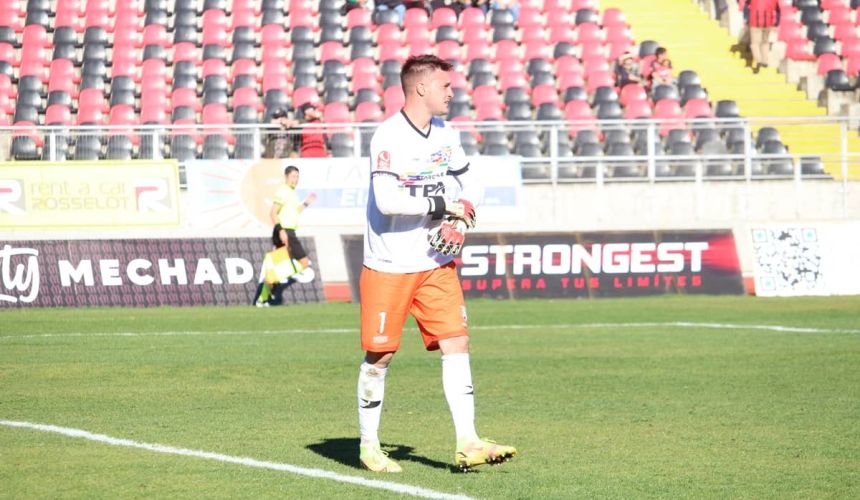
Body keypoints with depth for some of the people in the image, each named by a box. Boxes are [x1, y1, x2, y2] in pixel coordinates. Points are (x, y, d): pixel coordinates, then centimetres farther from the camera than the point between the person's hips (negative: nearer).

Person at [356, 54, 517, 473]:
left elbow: (471, 189, 19)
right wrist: (444, 206, -17)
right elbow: (387, 201, -26)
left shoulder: (446, 134, 9)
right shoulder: (389, 137, -16)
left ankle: (467, 444, -6)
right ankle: (368, 446, 17)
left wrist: (458, 223, -1)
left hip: (436, 265, 6)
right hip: (388, 266, -6)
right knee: (379, 357, 3)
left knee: (456, 346, -5)